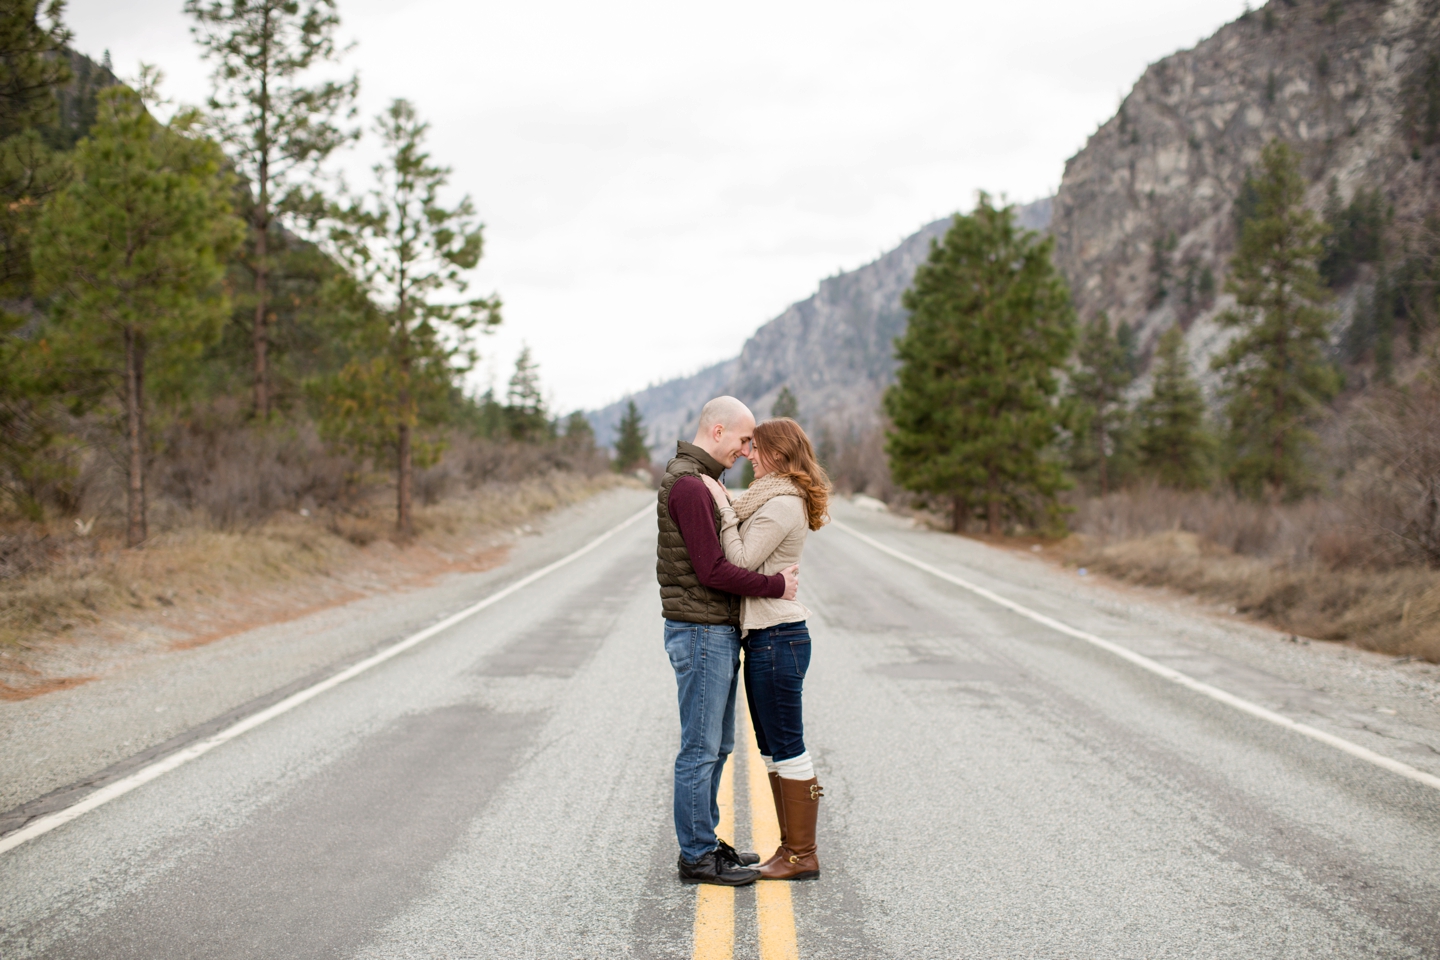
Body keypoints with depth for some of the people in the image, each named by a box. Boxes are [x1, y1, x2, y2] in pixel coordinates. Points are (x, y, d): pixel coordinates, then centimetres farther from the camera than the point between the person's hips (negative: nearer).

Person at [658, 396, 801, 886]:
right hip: (701, 631, -11)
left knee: (716, 746, 16)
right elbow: (712, 570, -22)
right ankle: (697, 856, 4)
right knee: (700, 749, -3)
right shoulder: (688, 484, -18)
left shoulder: (701, 479, 17)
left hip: (718, 631, 11)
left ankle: (705, 842, 25)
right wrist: (776, 585, -14)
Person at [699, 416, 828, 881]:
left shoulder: (782, 504, -17)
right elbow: (745, 556, 12)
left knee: (787, 748, -3)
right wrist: (727, 507, 6)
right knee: (773, 748, 15)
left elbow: (740, 563, -20)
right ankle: (791, 845, 22)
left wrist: (724, 508, -17)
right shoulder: (777, 499, 15)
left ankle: (802, 856, 5)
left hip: (778, 638, -11)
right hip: (767, 636, 11)